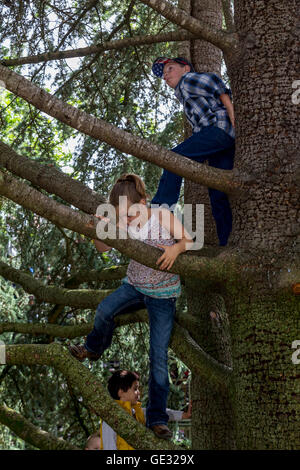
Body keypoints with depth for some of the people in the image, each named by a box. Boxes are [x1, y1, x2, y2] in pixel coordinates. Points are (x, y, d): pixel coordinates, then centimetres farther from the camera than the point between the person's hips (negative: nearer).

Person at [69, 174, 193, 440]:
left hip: (163, 295, -3)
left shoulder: (163, 217, -17)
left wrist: (176, 248, -35)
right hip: (134, 286, 3)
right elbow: (102, 247, 0)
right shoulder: (125, 224, -7)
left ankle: (157, 418, 5)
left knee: (159, 357, -4)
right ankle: (94, 348, 5)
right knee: (105, 310, -29)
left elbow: (189, 242, -12)